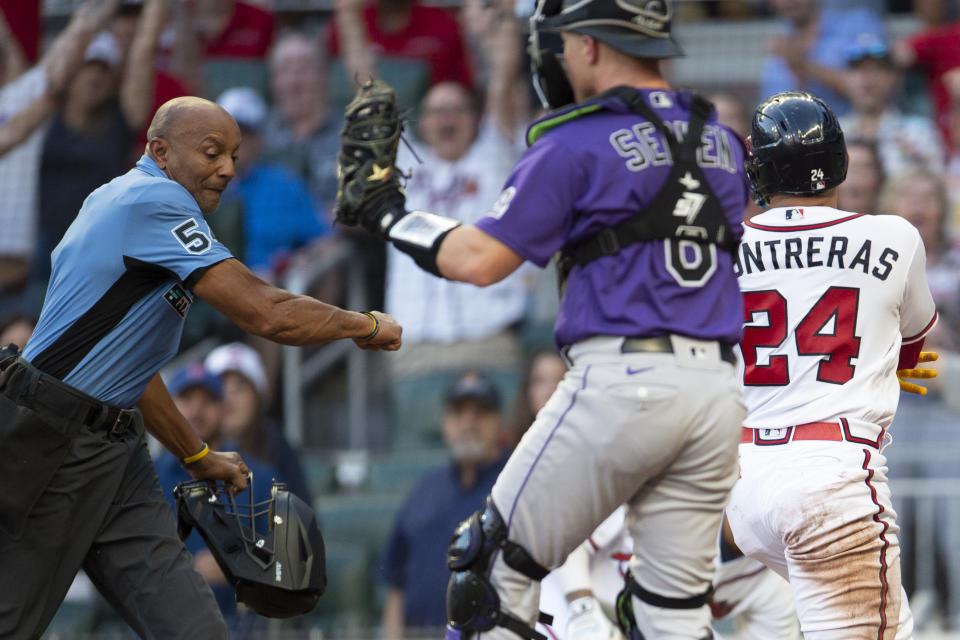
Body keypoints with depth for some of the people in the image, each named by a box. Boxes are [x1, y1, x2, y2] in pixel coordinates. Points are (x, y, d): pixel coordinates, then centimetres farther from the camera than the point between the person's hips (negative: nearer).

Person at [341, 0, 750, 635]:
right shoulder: (721, 143, 15)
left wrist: (387, 212, 8)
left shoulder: (578, 144, -5)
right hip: (720, 389, 6)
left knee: (494, 564, 5)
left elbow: (479, 260, -8)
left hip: (621, 378, -6)